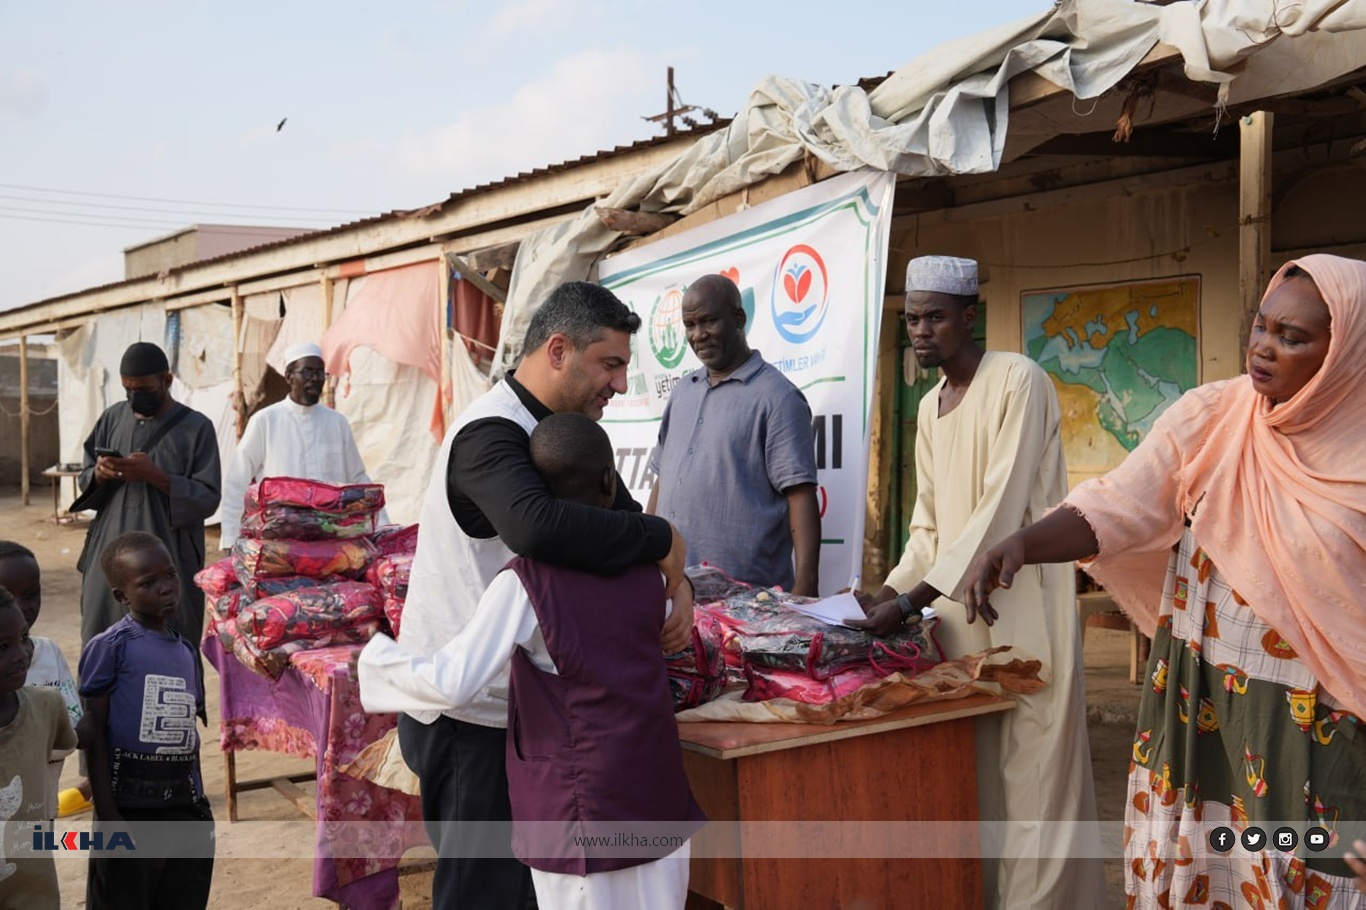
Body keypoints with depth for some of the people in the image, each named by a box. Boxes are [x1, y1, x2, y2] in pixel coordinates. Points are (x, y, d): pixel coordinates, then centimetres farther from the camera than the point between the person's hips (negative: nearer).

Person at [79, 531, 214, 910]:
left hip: (185, 807, 6)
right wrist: (107, 815, -13)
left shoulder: (186, 651, 9)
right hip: (130, 805, -6)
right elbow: (94, 737, -9)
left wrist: (198, 804, 16)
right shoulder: (109, 647, -10)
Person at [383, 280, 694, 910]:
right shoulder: (491, 434, -22)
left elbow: (624, 518, 10)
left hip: (514, 699, 9)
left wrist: (676, 585, -11)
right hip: (468, 715, -9)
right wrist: (661, 539, -30)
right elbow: (537, 527, -42)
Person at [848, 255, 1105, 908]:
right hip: (959, 606, 7)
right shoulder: (929, 407, 13)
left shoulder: (1018, 382, -12)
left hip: (1021, 604, -7)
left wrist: (912, 601, -21)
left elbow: (1002, 510, -19)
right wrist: (890, 591, 1)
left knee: (1031, 771, -2)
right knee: (971, 774, 12)